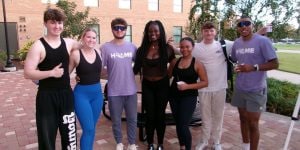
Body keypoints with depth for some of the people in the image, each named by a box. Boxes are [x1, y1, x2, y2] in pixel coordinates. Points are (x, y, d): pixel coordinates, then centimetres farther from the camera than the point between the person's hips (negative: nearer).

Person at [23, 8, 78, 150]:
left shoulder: (69, 43, 2)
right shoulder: (38, 46, -10)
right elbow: (27, 73, -14)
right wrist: (51, 73, -25)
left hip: (66, 94, 4)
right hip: (46, 97, -4)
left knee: (69, 133, 15)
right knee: (47, 135, 8)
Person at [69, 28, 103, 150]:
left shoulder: (98, 52, 1)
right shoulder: (76, 54, -10)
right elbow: (66, 73, -4)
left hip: (97, 93, 5)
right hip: (82, 93, -4)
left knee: (92, 127, 16)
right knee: (88, 128, -6)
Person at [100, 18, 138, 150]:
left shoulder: (132, 47, 3)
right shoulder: (105, 47, -7)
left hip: (131, 90, 3)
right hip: (114, 92, -2)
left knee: (132, 119, 13)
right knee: (116, 120, 12)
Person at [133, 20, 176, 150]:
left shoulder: (167, 49, -6)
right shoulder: (142, 49, -2)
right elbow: (136, 68, -3)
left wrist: (167, 77, -2)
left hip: (162, 85, -1)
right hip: (147, 86, 1)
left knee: (160, 115, 10)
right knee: (150, 116, 8)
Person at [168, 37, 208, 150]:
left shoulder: (197, 64, -5)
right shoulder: (174, 62, 5)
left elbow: (205, 82, -7)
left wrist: (188, 86, -17)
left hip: (189, 97, -4)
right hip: (174, 96, 4)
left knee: (183, 125, -9)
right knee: (178, 124, 13)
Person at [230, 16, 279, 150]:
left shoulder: (263, 41, -13)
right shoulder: (236, 43, 5)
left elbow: (274, 64, -15)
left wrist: (254, 67, -26)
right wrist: (237, 69, 3)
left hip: (256, 90, -6)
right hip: (239, 89, 6)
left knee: (253, 124, 0)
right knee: (243, 119, 18)